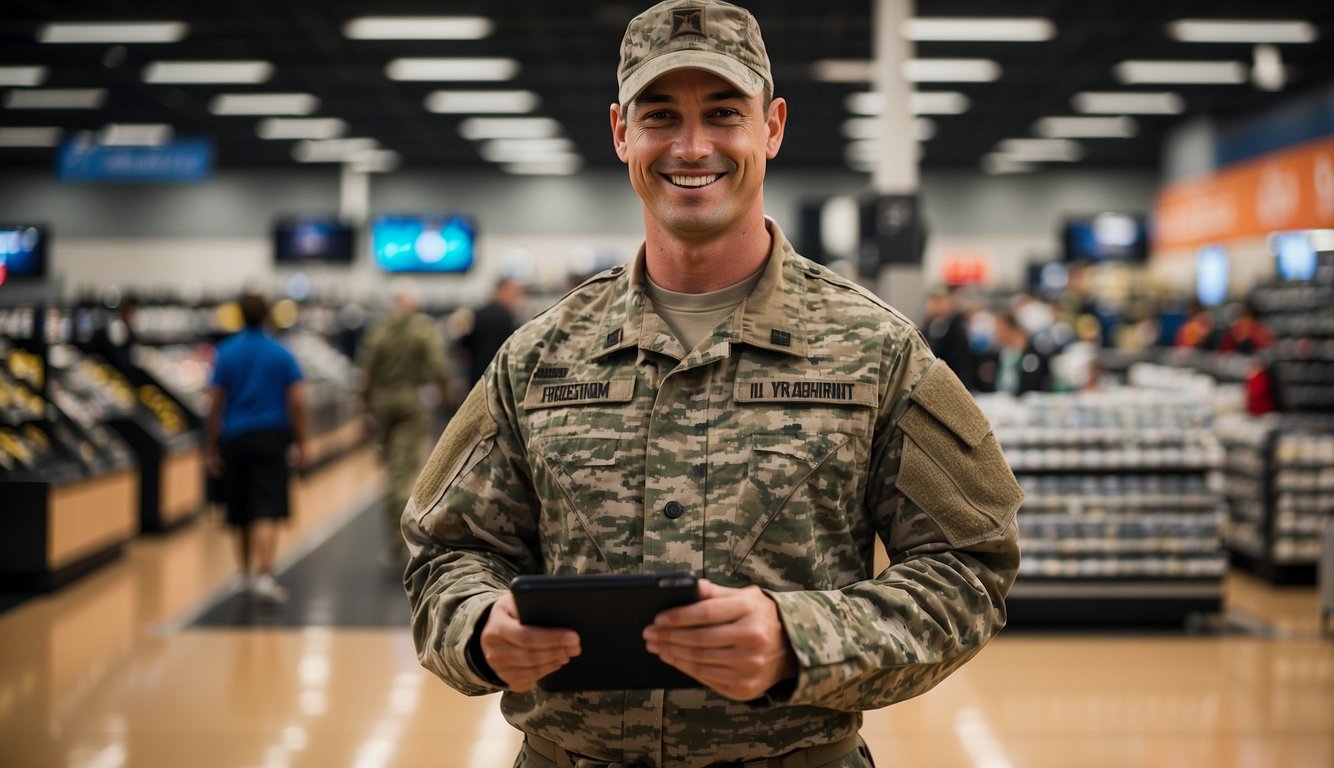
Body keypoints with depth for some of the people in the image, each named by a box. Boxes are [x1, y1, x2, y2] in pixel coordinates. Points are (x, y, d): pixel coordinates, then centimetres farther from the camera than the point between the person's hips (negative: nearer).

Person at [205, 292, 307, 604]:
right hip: (272, 438, -2)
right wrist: (300, 444, 4)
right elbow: (297, 402, -5)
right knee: (267, 511, -7)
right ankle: (263, 575, -21)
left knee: (241, 514, 14)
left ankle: (248, 573, 27)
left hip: (235, 438, 2)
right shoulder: (281, 353, -2)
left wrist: (210, 448, 5)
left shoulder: (226, 353, -1)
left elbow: (215, 404, -2)